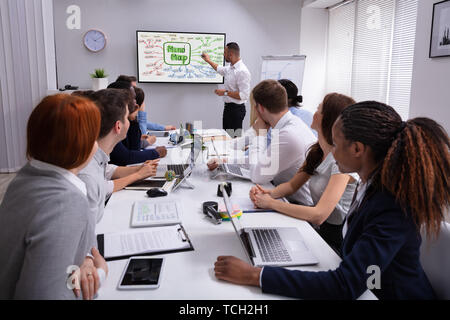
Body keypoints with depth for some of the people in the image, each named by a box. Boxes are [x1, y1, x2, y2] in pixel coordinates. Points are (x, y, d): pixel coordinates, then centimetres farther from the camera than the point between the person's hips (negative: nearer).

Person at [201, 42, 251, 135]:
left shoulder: (242, 71, -20)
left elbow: (244, 95, -25)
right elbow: (220, 69, 33)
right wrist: (209, 60, 41)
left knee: (235, 137, -8)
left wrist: (225, 92, -18)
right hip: (228, 107, 9)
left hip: (236, 109, -9)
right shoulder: (230, 68, 7)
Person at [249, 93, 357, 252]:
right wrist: (269, 193, -13)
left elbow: (318, 215, -29)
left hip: (338, 239, -7)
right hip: (320, 228, 7)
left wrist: (271, 203, -24)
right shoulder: (316, 151, 2)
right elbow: (292, 185, 9)